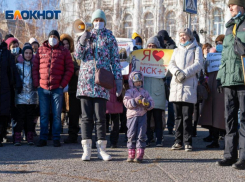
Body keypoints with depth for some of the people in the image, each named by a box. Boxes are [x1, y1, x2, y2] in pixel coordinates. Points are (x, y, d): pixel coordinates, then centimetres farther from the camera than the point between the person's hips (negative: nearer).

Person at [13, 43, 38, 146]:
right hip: (21, 96, -2)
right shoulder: (18, 66, 6)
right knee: (20, 117, -4)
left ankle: (30, 138, 10)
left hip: (32, 96, 2)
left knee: (31, 117, 4)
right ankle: (17, 139, -1)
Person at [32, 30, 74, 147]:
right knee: (43, 115, 5)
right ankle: (43, 139, 11)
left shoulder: (64, 51, 6)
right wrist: (36, 84, -1)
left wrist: (63, 84, -6)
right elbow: (35, 68, 9)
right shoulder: (41, 50, 10)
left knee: (57, 115, 3)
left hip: (57, 89, -1)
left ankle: (56, 139, 10)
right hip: (43, 88, 1)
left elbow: (70, 69, 2)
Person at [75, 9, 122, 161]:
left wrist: (118, 79, -3)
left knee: (100, 116, -2)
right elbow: (78, 55, 3)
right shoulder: (86, 36, 13)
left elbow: (115, 59, 5)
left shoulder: (109, 37, 8)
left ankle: (101, 149, 5)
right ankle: (86, 148, 3)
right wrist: (82, 41, -14)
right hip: (85, 80, 2)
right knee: (86, 116, 1)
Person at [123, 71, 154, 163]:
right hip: (132, 116, -2)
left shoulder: (145, 92, 14)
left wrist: (147, 103, -12)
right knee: (131, 135, 1)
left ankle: (140, 155, -1)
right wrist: (135, 101, -22)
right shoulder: (129, 92, 5)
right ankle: (131, 154, 8)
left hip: (142, 116, 2)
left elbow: (151, 103, 9)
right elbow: (126, 102, -10)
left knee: (141, 135, -2)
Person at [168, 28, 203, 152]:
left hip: (189, 84, -4)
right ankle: (178, 141, 7)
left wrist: (185, 73, -14)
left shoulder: (196, 49, 11)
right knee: (178, 115, 3)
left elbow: (198, 64, -3)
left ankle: (188, 142, -6)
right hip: (176, 84, 4)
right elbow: (171, 64, 11)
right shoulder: (177, 50, 25)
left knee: (187, 116, -9)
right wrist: (177, 72, -11)